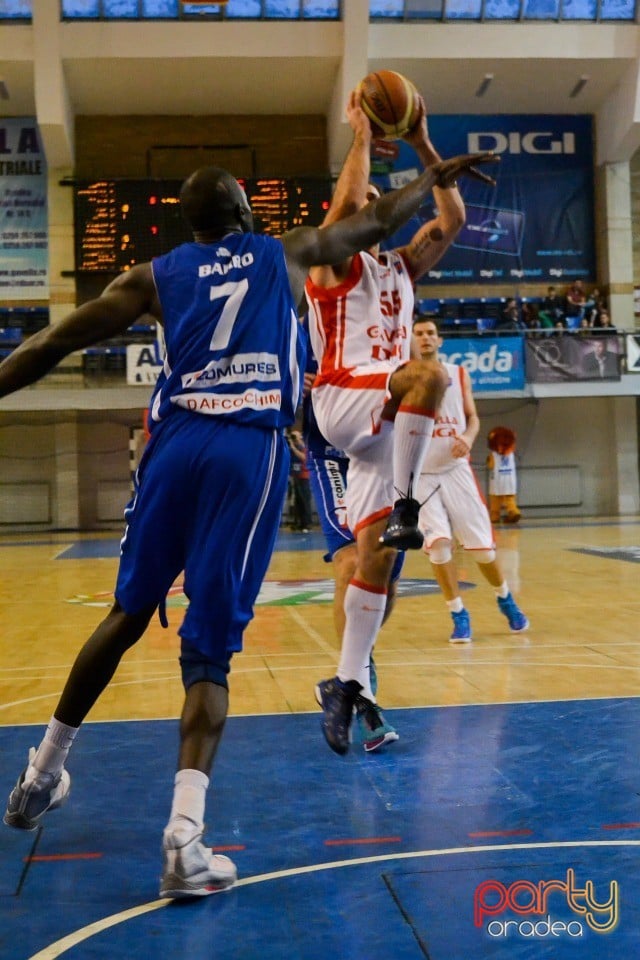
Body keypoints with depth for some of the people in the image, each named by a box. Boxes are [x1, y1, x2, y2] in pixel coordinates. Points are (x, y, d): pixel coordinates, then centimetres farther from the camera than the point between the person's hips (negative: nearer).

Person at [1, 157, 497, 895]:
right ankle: (185, 835, -13)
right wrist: (435, 178, 48)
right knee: (209, 648, 0)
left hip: (177, 442, 2)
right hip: (252, 451, -2)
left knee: (128, 613, 21)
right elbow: (379, 221, 31)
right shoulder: (286, 254, 17)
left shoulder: (156, 275, 16)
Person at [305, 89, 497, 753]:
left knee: (376, 555, -1)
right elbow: (343, 202, -16)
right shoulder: (334, 261, 5)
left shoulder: (402, 266, 23)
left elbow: (453, 219, 12)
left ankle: (347, 682, 4)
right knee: (429, 374, -36)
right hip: (343, 399, -6)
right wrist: (362, 136, -7)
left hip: (385, 419, 6)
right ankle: (403, 505, -28)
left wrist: (422, 145, 8)